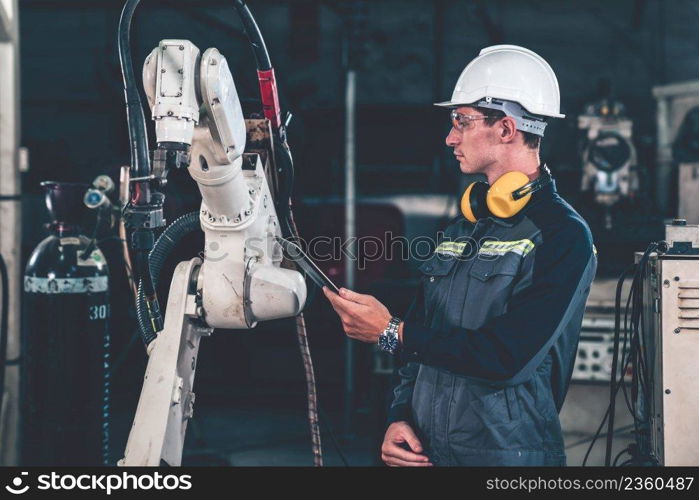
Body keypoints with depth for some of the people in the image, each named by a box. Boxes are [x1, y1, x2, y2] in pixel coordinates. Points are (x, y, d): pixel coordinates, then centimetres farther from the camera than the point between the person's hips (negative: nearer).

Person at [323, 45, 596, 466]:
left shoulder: (563, 236, -13)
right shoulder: (462, 229, 12)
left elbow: (506, 356, -22)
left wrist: (391, 333, -16)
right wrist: (399, 418, -2)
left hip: (508, 452, -6)